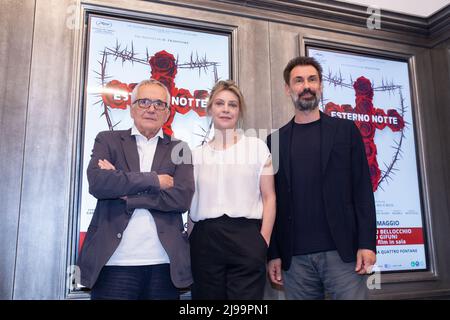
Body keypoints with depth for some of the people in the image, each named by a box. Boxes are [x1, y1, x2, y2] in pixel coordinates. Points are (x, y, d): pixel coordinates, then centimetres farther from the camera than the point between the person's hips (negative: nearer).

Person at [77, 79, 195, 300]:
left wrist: (124, 192, -9)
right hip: (115, 262, -1)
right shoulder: (108, 140, 8)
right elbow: (97, 183, -10)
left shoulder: (178, 149, 9)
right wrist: (154, 180, -9)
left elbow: (182, 198, -6)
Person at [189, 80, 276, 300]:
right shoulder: (196, 154, 10)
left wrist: (263, 242, -6)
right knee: (207, 295, 9)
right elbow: (190, 201, 13)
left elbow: (269, 197, 2)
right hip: (204, 240, 2)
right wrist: (189, 241, 6)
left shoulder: (257, 147, 4)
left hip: (246, 237, -2)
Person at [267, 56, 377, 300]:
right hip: (295, 257, 1)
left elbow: (362, 188, 1)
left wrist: (366, 243, -8)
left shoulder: (345, 130, 7)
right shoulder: (275, 140, 10)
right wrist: (273, 253, 3)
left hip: (342, 251, -1)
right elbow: (273, 200, 8)